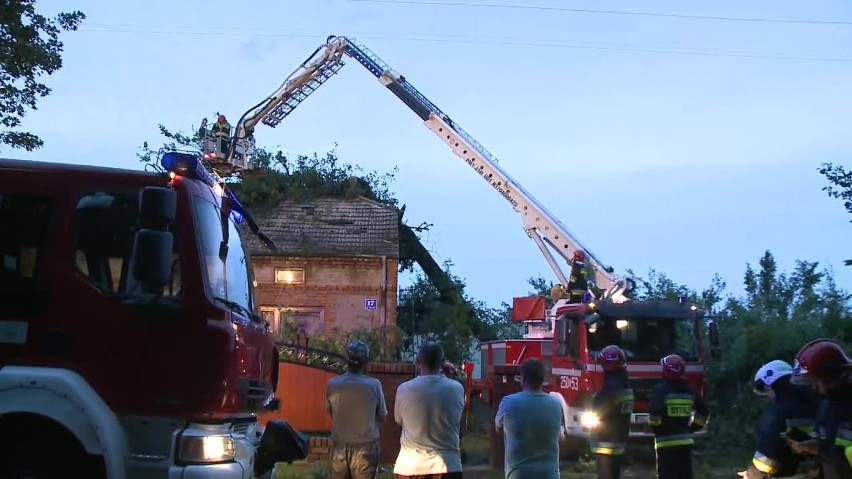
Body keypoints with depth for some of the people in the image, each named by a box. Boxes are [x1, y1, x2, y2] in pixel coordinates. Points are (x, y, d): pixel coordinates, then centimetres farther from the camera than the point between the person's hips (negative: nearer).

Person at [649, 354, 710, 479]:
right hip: (685, 441, 5)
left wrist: (656, 429, -5)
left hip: (666, 442, -5)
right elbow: (704, 412, 15)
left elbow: (655, 412, -22)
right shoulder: (688, 390, 8)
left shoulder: (661, 389, -11)